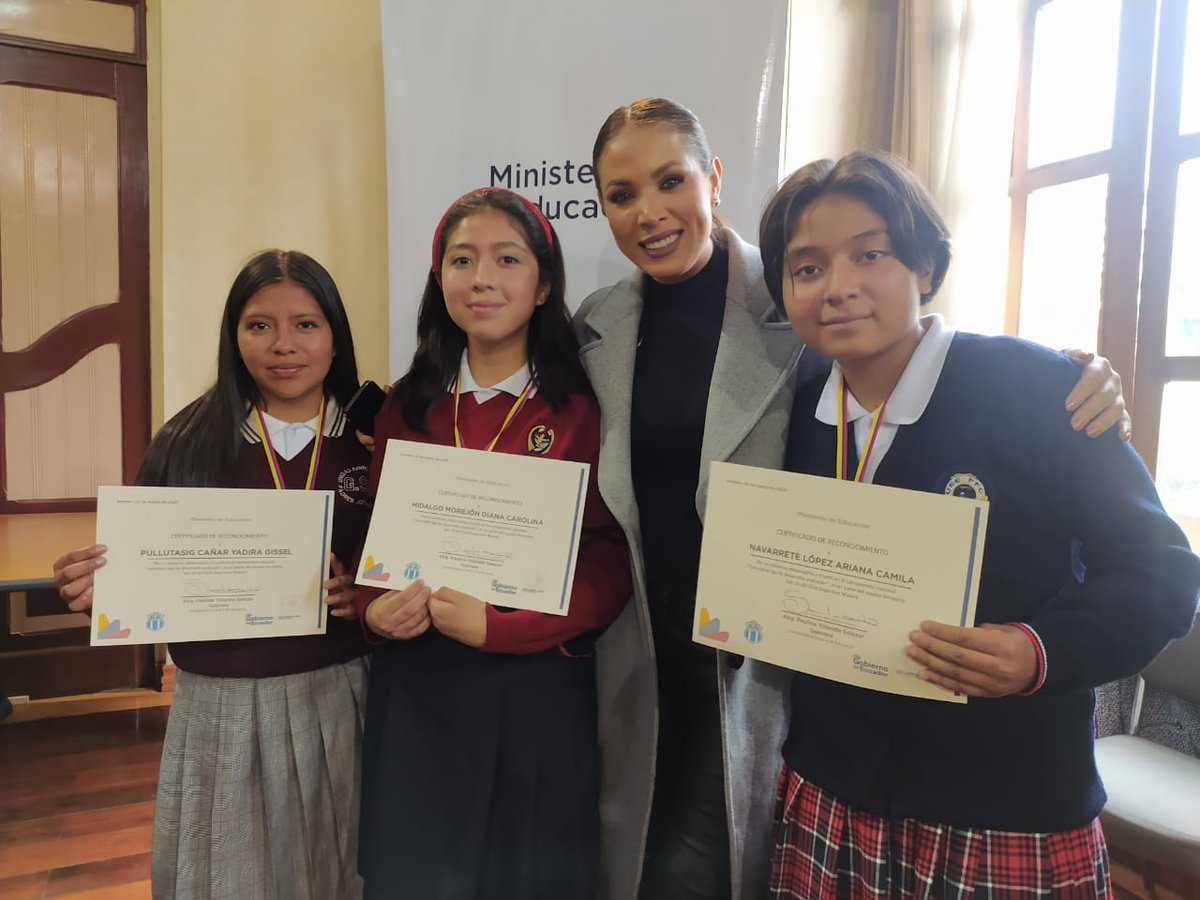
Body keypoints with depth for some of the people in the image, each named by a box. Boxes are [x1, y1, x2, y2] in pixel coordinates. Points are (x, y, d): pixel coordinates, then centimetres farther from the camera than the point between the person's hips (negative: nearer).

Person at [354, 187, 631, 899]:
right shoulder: (407, 408, 4)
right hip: (416, 687, 3)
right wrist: (376, 607, -9)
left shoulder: (583, 410, -8)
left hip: (538, 688, -3)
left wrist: (497, 627, -20)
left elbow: (610, 567, -10)